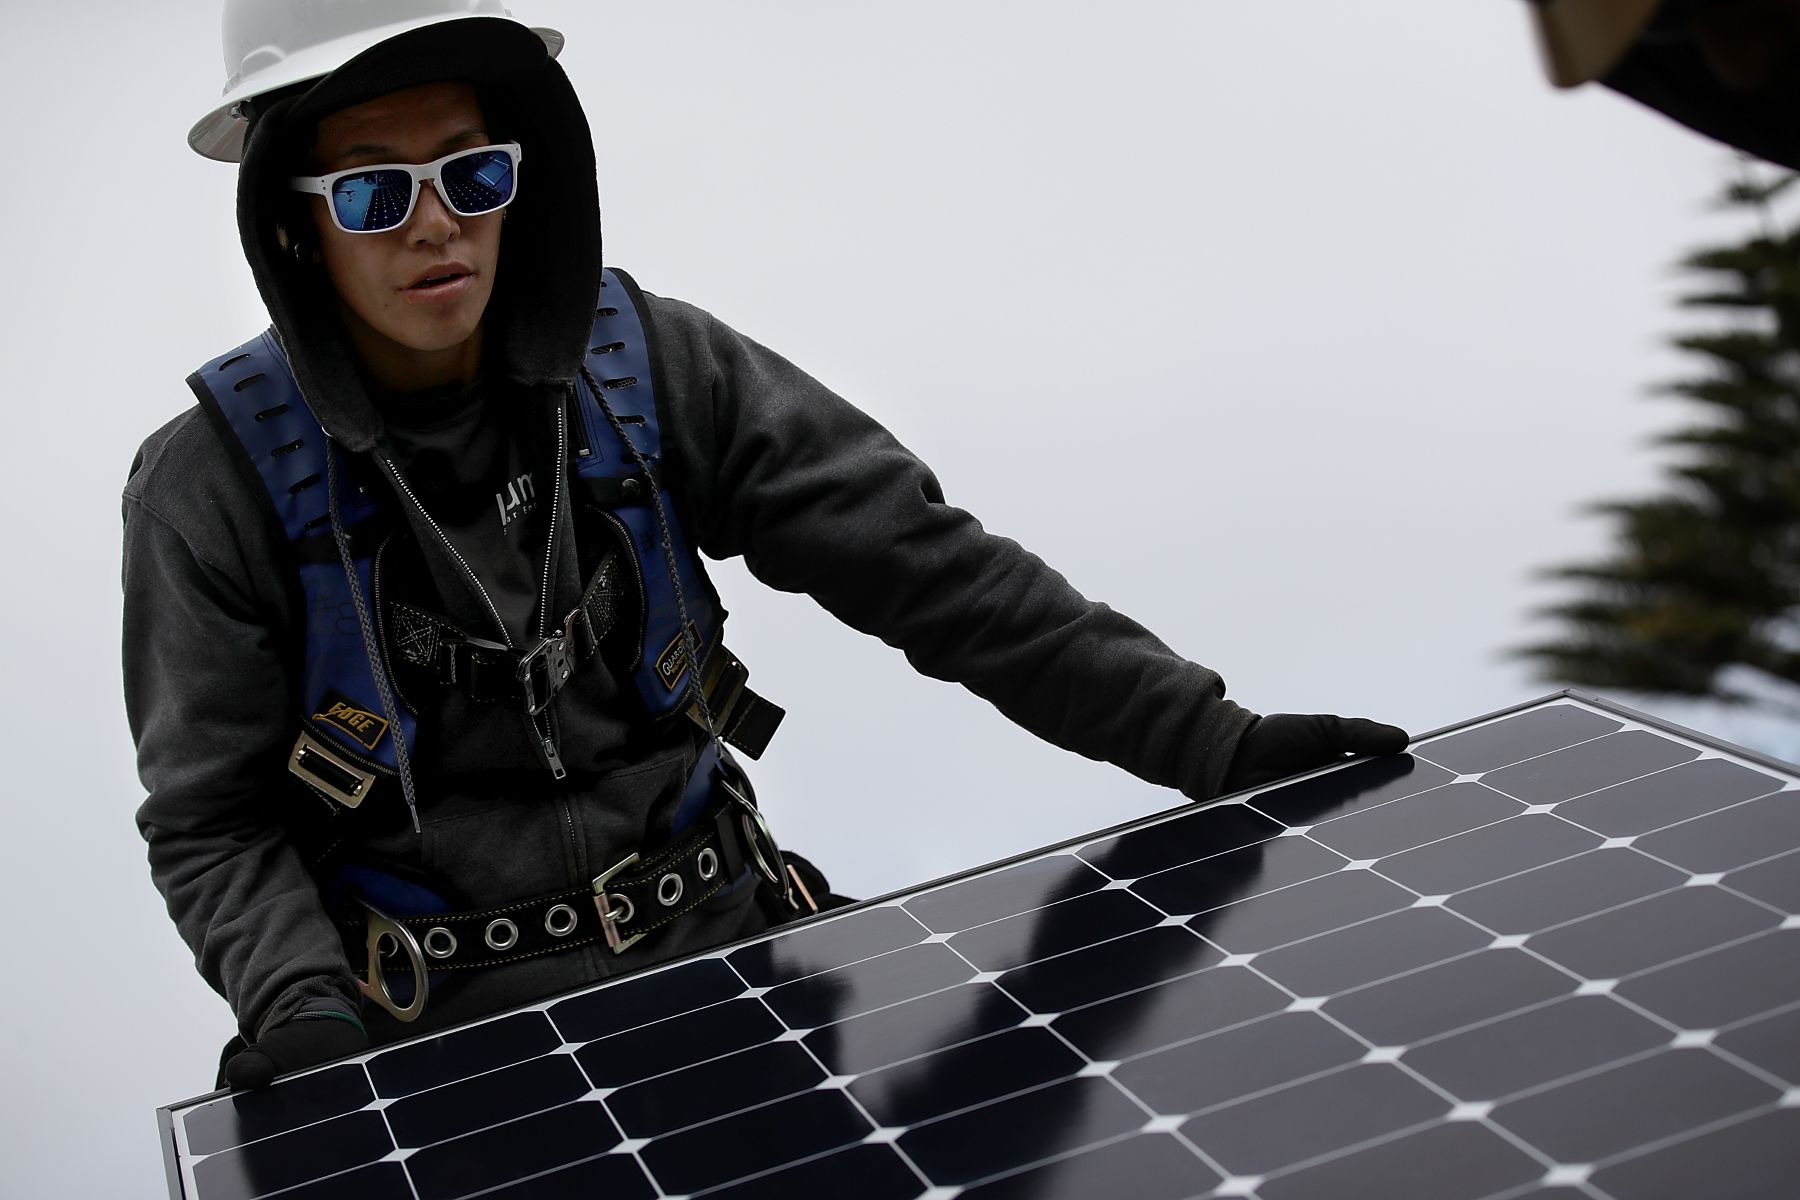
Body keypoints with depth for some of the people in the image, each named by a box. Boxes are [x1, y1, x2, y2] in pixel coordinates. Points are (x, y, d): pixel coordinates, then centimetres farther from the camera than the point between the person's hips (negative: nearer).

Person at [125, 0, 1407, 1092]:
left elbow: (917, 555, -6)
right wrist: (302, 1016, -23)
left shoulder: (648, 368, -4)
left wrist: (1205, 741, -11)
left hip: (720, 938, 3)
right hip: (446, 1035, -2)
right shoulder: (218, 482, -9)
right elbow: (215, 823, -3)